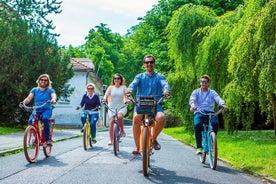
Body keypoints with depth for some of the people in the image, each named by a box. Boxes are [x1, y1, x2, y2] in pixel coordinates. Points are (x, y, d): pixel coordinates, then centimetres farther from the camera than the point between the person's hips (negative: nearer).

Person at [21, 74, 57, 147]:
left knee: (45, 118, -36)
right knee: (30, 121, -28)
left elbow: (54, 96, -15)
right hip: (36, 110, 2)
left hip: (47, 109, -2)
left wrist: (53, 99, -39)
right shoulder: (34, 90, 13)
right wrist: (24, 102, -24)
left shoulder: (50, 90, 6)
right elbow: (29, 98, -1)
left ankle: (47, 139, -28)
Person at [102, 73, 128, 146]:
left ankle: (122, 130, -7)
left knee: (119, 116, -32)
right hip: (112, 107, 1)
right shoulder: (111, 87, 8)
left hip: (121, 107, -1)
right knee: (111, 121, -11)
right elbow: (106, 94, -5)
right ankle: (110, 139, -4)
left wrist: (127, 100, -29)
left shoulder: (123, 87, 7)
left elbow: (126, 95, -7)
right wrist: (104, 99, -27)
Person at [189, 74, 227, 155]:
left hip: (210, 112, 1)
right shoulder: (196, 92, 14)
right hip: (199, 113, -1)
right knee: (197, 124, -32)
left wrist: (223, 104, -29)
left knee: (215, 123, -31)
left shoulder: (212, 92, 14)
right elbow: (192, 99, -6)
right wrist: (192, 106, -31)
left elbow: (218, 99, -6)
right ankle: (199, 147, -25)